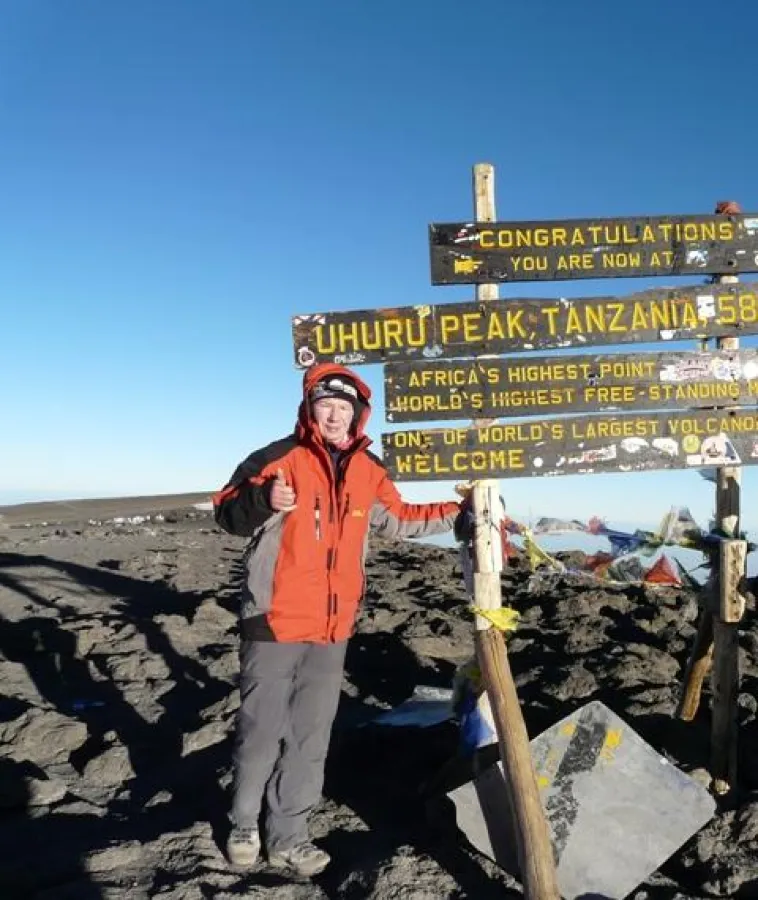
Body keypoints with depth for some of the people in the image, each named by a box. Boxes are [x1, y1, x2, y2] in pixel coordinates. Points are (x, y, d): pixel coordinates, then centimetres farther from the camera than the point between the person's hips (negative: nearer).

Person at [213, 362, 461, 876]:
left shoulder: (368, 471, 8)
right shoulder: (278, 459, -10)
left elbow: (398, 521, 21)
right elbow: (227, 512, -9)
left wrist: (458, 514, 19)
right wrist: (264, 500, -30)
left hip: (333, 629, 5)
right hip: (275, 624, -5)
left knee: (310, 738, 14)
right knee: (262, 732, 6)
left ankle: (288, 837, 29)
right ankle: (245, 825, 30)